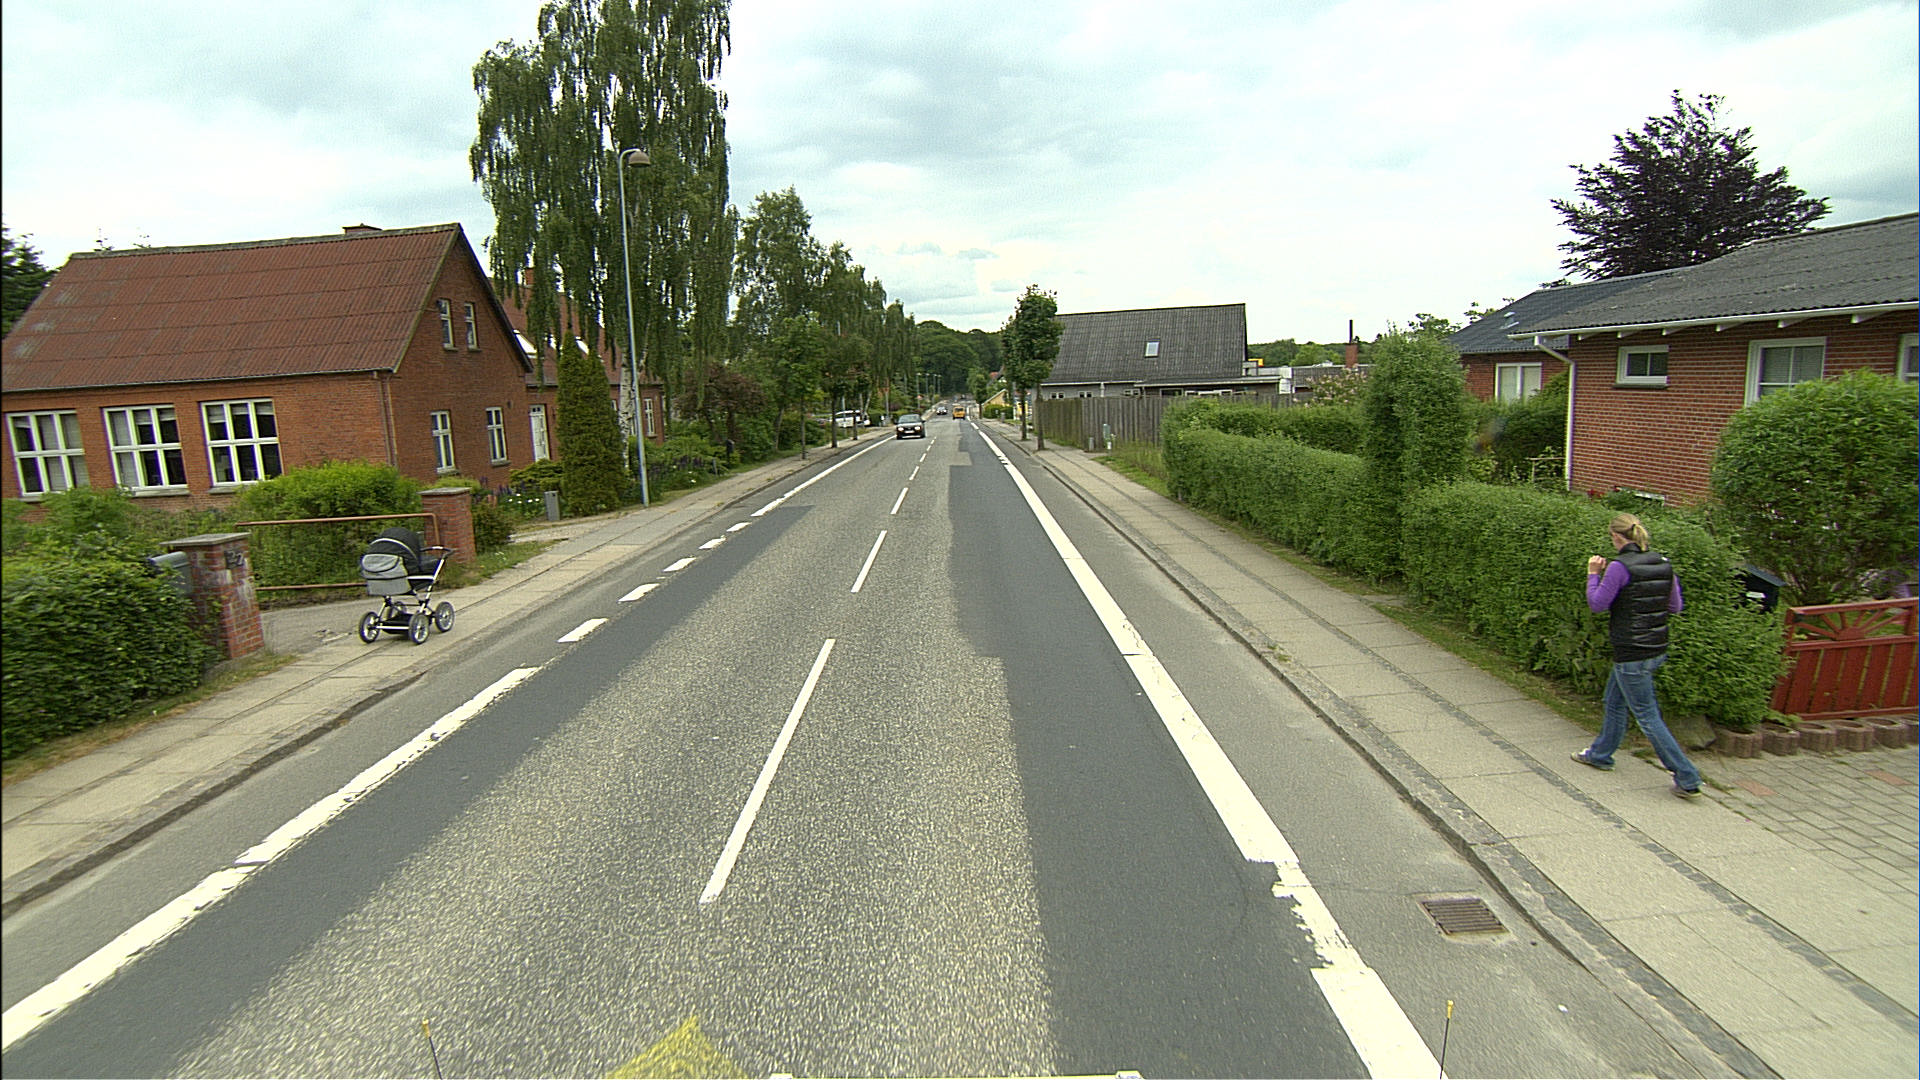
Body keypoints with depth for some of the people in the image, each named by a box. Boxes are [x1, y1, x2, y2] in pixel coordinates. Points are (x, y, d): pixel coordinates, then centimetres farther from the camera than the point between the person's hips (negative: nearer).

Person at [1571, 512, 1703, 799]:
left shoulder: (1620, 567, -19)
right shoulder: (1664, 564, 3)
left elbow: (1597, 604, -12)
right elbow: (1675, 607, 9)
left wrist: (1593, 574, -1)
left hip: (1631, 654, -8)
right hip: (1657, 650, 9)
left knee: (1647, 716, 2)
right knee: (1614, 700, 24)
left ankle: (1688, 779, 4)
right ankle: (1601, 754, 39)